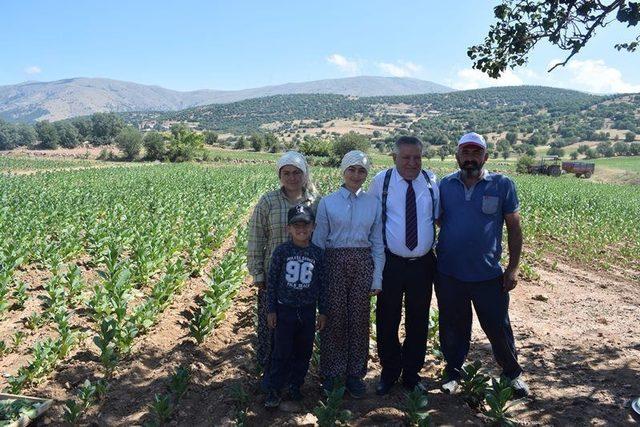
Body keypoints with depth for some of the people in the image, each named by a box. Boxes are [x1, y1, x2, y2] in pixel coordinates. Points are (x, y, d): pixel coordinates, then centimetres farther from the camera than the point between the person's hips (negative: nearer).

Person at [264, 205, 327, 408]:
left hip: (308, 311, 2)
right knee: (282, 353, 4)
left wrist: (323, 311, 6)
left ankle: (295, 386, 30)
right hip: (284, 310, -2)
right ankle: (273, 389, 19)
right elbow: (272, 281, -2)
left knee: (304, 351, 12)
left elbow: (322, 284, 4)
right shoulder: (281, 251, -7)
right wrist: (271, 310, -2)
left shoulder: (318, 253, -2)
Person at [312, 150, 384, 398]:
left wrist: (377, 278, 3)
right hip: (335, 263, -1)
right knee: (334, 318, 5)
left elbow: (378, 243, 7)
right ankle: (331, 373, 24)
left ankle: (355, 374, 25)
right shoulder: (327, 203, 0)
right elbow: (318, 241, 2)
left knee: (359, 319, 8)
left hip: (364, 264, 2)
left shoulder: (373, 203, 5)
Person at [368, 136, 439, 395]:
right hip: (390, 263, -1)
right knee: (387, 321, 9)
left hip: (423, 264, 2)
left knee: (418, 322, 13)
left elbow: (439, 217, 12)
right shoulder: (381, 181, -3)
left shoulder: (432, 182, 1)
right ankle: (389, 372, 31)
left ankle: (412, 373, 33)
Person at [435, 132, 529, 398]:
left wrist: (513, 268, -3)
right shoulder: (445, 185, 1)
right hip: (449, 273, 2)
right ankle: (453, 371, 36)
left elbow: (514, 228, 0)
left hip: (488, 274, -1)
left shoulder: (502, 185, -3)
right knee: (453, 328, 16)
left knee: (498, 327, 11)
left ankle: (512, 373, 35)